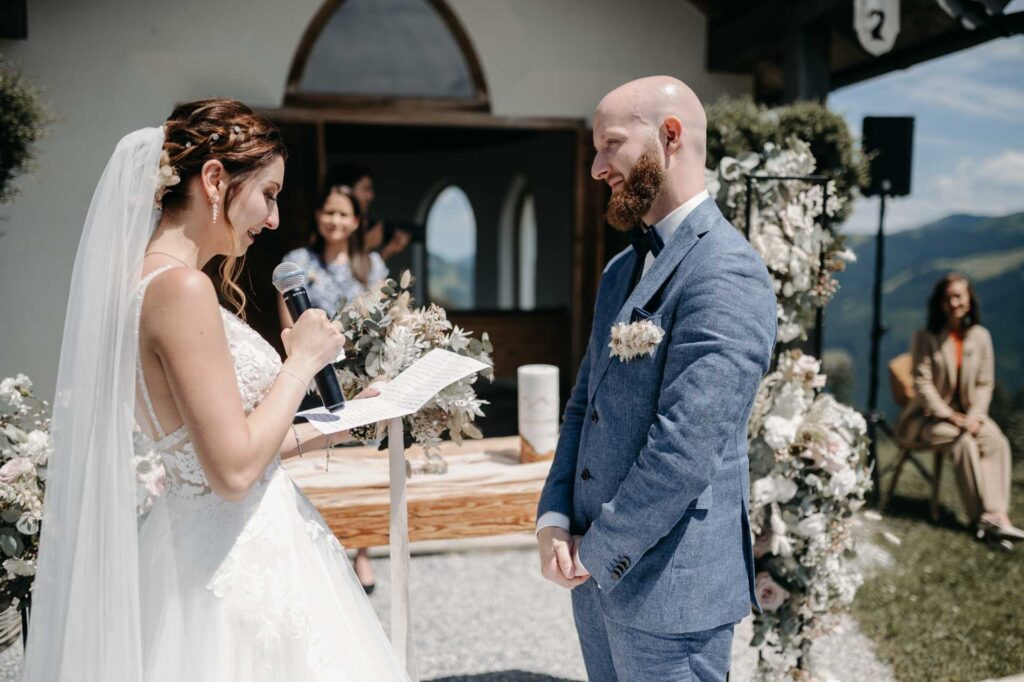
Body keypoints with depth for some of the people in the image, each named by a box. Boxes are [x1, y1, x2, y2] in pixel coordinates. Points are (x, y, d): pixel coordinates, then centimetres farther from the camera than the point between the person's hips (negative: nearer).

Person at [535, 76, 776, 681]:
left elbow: (683, 454, -25)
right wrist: (555, 521, -1)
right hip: (599, 575, 8)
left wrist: (597, 550, -13)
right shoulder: (622, 270, 11)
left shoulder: (726, 274, -19)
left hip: (669, 589, -8)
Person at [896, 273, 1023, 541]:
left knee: (998, 442, -24)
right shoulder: (926, 338, -7)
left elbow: (985, 383, 4)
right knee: (964, 441, -30)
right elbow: (923, 384, -11)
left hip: (967, 414, 4)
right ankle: (981, 515, -25)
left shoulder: (980, 336, 3)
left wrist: (975, 416, -12)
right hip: (928, 416, -4)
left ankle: (996, 513, -31)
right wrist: (950, 416, -19)